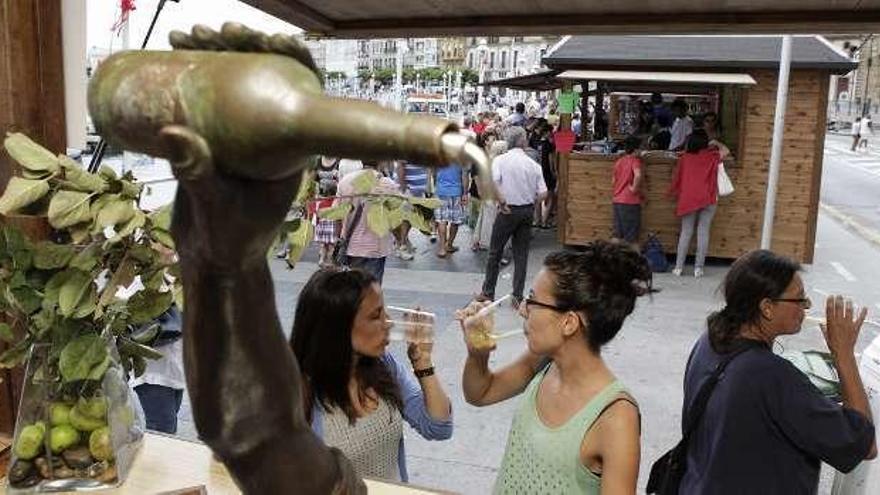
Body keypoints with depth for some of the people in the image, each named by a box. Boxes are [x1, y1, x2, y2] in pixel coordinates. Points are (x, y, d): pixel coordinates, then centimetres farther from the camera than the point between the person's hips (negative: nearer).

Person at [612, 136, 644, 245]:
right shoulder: (635, 160, -12)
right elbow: (638, 175, -33)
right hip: (630, 201, -7)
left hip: (617, 200, 7)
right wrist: (634, 188, -19)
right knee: (631, 236, 2)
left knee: (618, 233, 14)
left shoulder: (619, 161, 9)